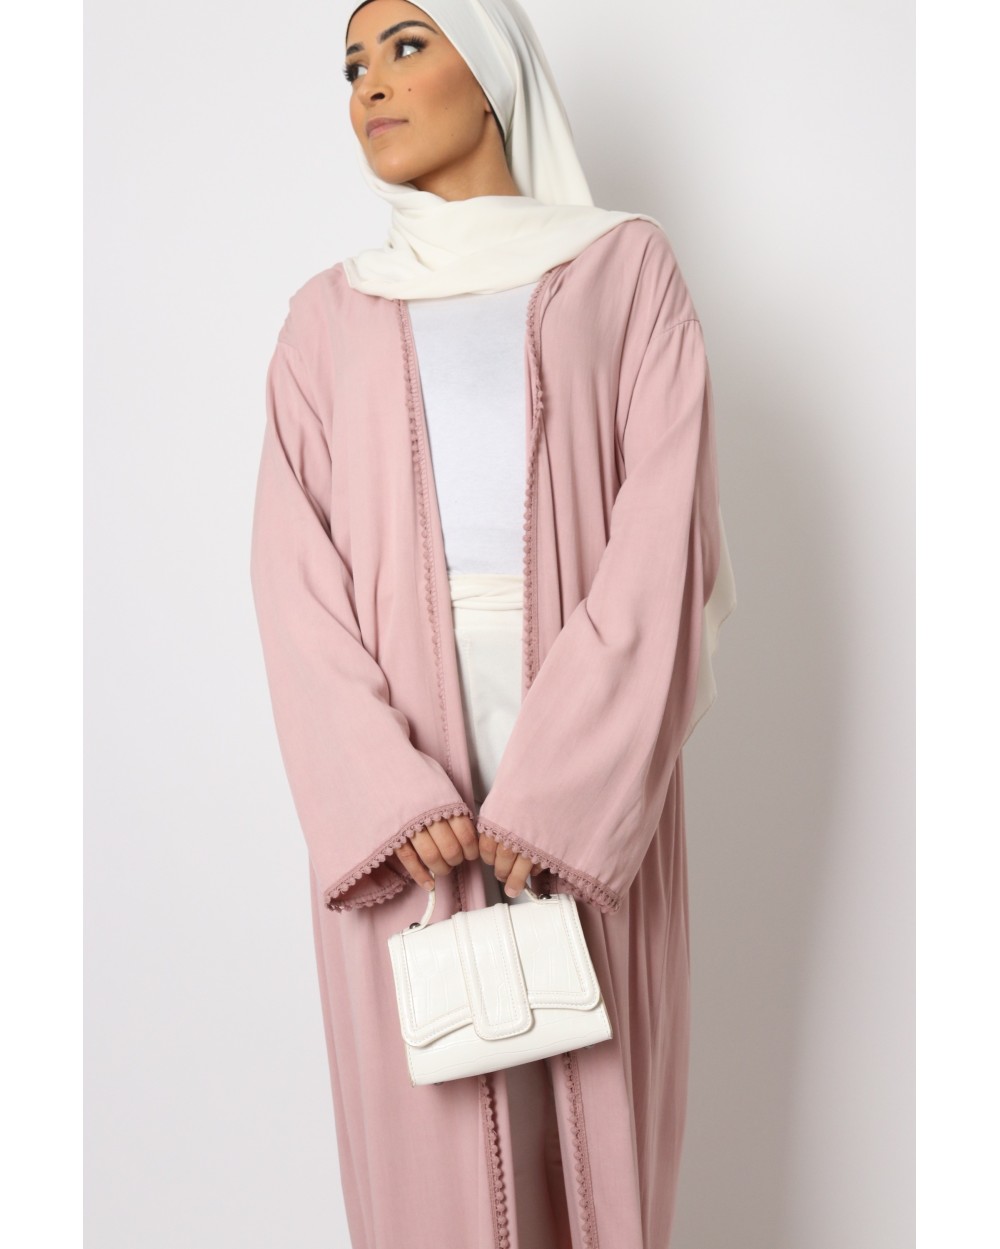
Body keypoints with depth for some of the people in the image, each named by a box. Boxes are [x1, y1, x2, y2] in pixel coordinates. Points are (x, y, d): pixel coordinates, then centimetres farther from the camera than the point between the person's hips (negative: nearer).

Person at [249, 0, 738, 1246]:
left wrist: (560, 789, -14)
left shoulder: (626, 270, 7)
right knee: (427, 1128, 7)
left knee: (599, 1106, 7)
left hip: (590, 766, -1)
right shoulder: (328, 316, 13)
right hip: (399, 766, 2)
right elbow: (294, 567, 1)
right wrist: (382, 792, -13)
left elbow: (661, 526, -5)